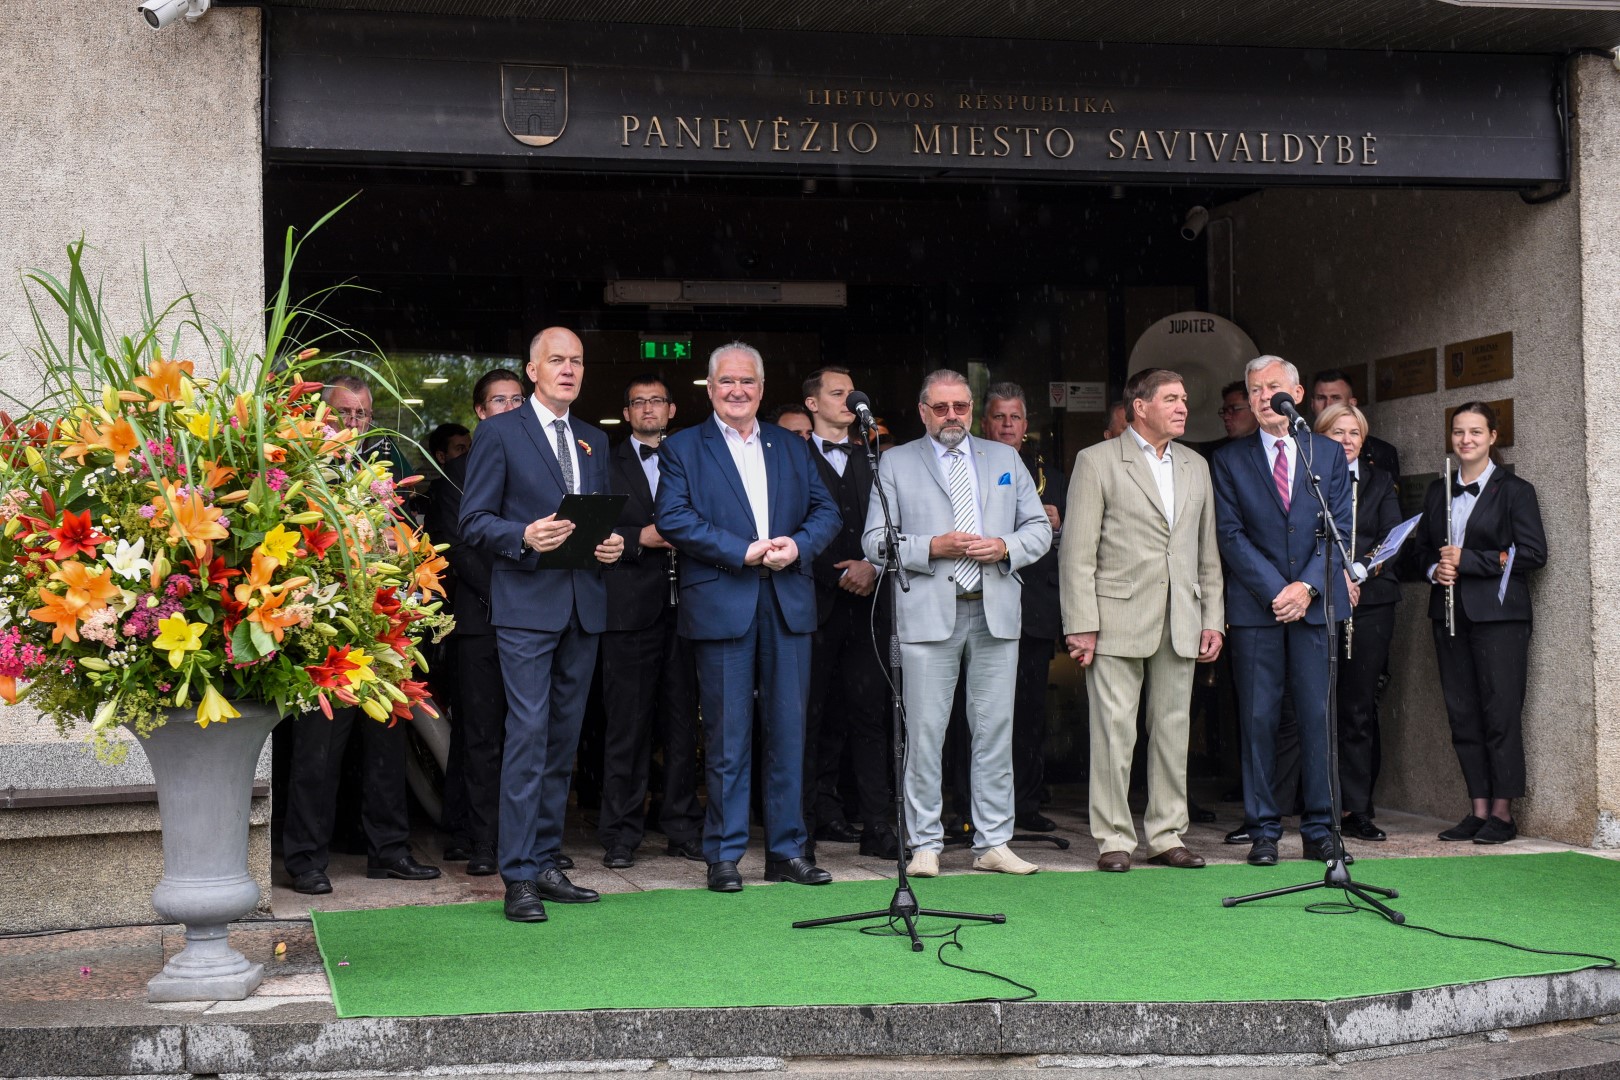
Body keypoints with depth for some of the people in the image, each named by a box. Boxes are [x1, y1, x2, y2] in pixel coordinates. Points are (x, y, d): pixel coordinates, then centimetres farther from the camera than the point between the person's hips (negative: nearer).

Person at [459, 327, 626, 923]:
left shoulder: (595, 441, 18)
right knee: (528, 734, -11)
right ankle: (519, 876, -8)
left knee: (564, 738, 9)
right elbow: (474, 520, -3)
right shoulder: (498, 433, 1)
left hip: (584, 605, 6)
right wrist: (524, 536, -21)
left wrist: (614, 542, 0)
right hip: (526, 604, -6)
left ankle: (546, 862, 17)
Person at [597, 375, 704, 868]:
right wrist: (640, 538, -12)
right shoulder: (607, 465, 7)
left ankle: (683, 828, 14)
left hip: (683, 606, 3)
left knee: (683, 723, 6)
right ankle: (620, 835, 4)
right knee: (627, 724, -2)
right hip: (630, 605, -3)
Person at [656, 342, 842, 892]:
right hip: (721, 605, -3)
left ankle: (787, 849, 13)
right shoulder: (682, 449, 5)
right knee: (727, 738, -1)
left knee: (788, 730, 5)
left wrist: (797, 546, -9)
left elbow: (826, 510, 11)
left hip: (788, 604, 4)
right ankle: (724, 855, 7)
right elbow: (673, 518, -8)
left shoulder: (792, 446, 17)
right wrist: (743, 552, -14)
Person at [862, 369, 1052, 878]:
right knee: (925, 733, -2)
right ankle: (925, 846, 6)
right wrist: (932, 547, -13)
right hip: (928, 614, -2)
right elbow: (876, 542, 1)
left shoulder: (1005, 459, 16)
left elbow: (1040, 529, 14)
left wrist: (1005, 546, -6)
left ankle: (993, 844, 11)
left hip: (995, 612, 3)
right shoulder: (896, 463, 7)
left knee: (995, 730, 4)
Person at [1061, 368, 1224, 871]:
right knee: (1114, 730, -4)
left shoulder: (1196, 467, 16)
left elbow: (1207, 551, 18)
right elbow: (1078, 551, -5)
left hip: (1180, 622, 5)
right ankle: (1113, 838, 5)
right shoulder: (1097, 461, -1)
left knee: (1173, 727, 7)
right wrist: (1082, 624, -11)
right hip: (1118, 618, -5)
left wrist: (1212, 618, 10)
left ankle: (1166, 834, 16)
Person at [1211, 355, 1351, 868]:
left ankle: (1319, 828, 8)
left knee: (1318, 716, 0)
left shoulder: (1330, 454, 11)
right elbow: (1231, 535, 0)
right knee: (1258, 719, -1)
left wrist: (1308, 586, -10)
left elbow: (1339, 528, 4)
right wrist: (1277, 591, -10)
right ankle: (1263, 830, 6)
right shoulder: (1229, 460, 7)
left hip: (1316, 603, 1)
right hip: (1255, 608, -1)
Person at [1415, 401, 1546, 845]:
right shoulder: (1437, 492, 15)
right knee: (1462, 713, 4)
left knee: (1500, 711, -5)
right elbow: (1423, 547, 22)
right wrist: (1435, 569, -1)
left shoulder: (1515, 490, -1)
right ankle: (1478, 808, 10)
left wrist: (1467, 560, -12)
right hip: (1450, 613, 5)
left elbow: (1533, 553, -9)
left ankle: (1503, 811, 1)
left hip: (1499, 613, -5)